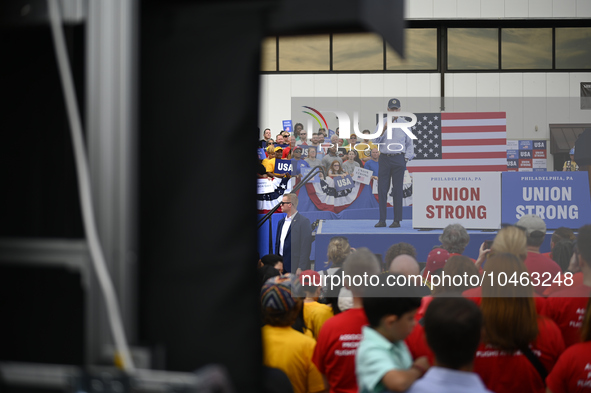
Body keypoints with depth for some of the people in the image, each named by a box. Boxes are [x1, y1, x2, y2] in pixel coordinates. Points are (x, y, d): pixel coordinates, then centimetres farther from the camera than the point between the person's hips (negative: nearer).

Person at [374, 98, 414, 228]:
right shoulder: (382, 123, 8)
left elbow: (409, 143, 13)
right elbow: (375, 141, -1)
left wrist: (407, 158, 3)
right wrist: (384, 129, -15)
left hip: (398, 159, -1)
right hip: (384, 158, 1)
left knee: (397, 190, -2)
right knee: (382, 189, -2)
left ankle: (397, 220, 1)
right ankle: (382, 220, 3)